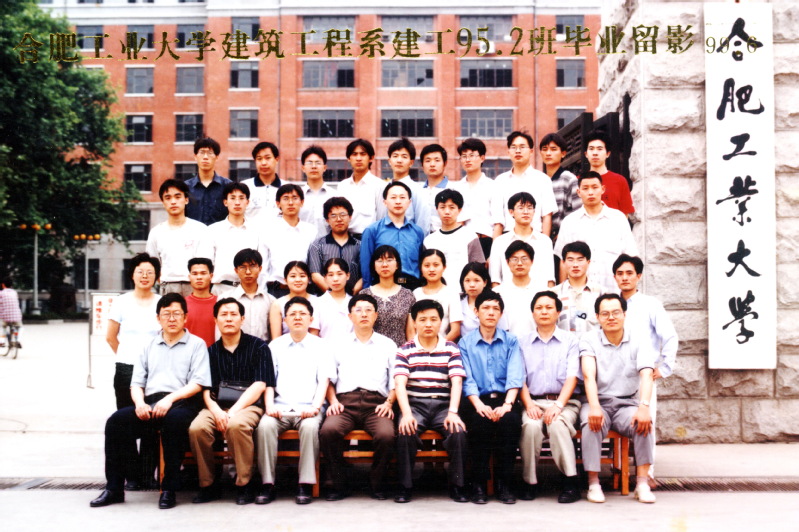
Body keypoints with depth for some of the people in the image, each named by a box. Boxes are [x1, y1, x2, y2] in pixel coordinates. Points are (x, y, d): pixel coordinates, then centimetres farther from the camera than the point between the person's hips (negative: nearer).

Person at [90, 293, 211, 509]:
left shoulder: (196, 344, 12)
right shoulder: (149, 347, 25)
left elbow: (198, 383, -1)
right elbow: (136, 383, 18)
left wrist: (170, 398, -16)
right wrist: (140, 403, -4)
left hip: (181, 403, -4)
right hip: (150, 403, 4)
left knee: (174, 419, -38)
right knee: (116, 421, -23)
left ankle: (169, 490, -29)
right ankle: (114, 488, -16)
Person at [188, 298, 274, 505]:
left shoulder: (258, 346, 6)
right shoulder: (211, 351, 16)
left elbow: (259, 385, -5)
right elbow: (206, 389, 8)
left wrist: (233, 411, -16)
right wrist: (216, 412, -14)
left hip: (248, 405, -3)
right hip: (217, 406, 3)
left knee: (236, 424, -36)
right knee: (197, 428, -28)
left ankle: (244, 484, -17)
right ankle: (208, 485, -8)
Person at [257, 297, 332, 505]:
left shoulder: (319, 346, 12)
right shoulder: (275, 346, 16)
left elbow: (323, 381, 4)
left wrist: (315, 406, -13)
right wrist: (269, 406, -8)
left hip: (308, 408, -1)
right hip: (280, 407, 2)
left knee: (310, 426, -34)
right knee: (265, 425, -30)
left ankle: (305, 485, -28)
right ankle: (267, 485, -24)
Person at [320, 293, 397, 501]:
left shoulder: (388, 345, 20)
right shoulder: (339, 344, 21)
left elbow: (395, 380, 13)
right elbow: (328, 378, 15)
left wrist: (389, 402, -4)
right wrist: (333, 401, -2)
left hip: (376, 403, 0)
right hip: (345, 402, 1)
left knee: (386, 434, -32)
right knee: (328, 430, -32)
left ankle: (377, 483, -7)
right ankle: (339, 484, -13)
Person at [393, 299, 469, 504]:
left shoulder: (451, 349, 7)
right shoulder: (405, 351, 5)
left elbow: (457, 382, -3)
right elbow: (399, 384, -6)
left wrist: (452, 412, -19)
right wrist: (406, 414, -23)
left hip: (443, 404, 1)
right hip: (415, 404, -1)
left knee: (458, 431, -27)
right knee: (406, 431, -30)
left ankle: (457, 485, -8)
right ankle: (405, 486, -13)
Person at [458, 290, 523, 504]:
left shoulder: (510, 341, 12)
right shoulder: (465, 343, 10)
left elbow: (515, 376, -3)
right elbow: (467, 379, -3)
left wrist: (507, 404, -21)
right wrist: (479, 405, -21)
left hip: (504, 399, 1)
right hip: (477, 400, -1)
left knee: (511, 420, -31)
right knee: (480, 422, -32)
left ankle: (504, 484, -18)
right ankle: (478, 484, -17)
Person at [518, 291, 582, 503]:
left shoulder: (570, 340, 11)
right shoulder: (523, 343, 16)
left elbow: (572, 376, 0)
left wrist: (558, 405, -16)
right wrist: (529, 404, -11)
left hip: (564, 402, -1)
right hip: (533, 402, 1)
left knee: (557, 424, -34)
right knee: (530, 425, -31)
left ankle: (571, 483, -25)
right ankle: (530, 482, -18)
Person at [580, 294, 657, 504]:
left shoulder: (639, 341, 2)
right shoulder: (589, 340, 0)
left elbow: (646, 376, -13)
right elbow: (589, 376, -15)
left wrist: (644, 406, -32)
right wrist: (594, 407, -34)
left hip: (628, 404, 1)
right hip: (599, 402, -1)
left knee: (644, 422, -30)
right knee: (591, 423, -32)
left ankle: (642, 483, -22)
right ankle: (593, 483, -22)